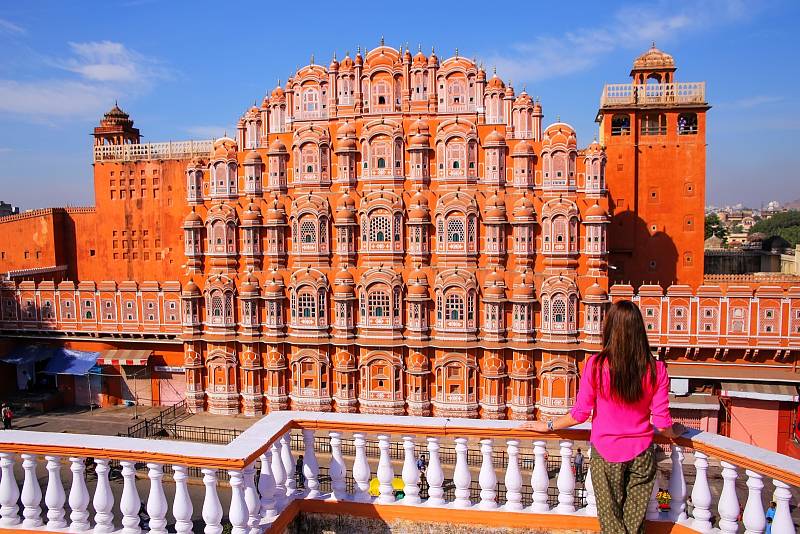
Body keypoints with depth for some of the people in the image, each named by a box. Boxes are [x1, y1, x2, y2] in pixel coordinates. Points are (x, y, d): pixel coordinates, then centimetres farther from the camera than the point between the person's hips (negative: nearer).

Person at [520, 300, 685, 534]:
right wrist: (676, 431, 17)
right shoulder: (656, 369, -12)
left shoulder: (596, 365, -18)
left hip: (606, 454, -1)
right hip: (641, 454, 2)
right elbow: (662, 424, -7)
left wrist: (547, 426, 3)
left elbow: (580, 414, -12)